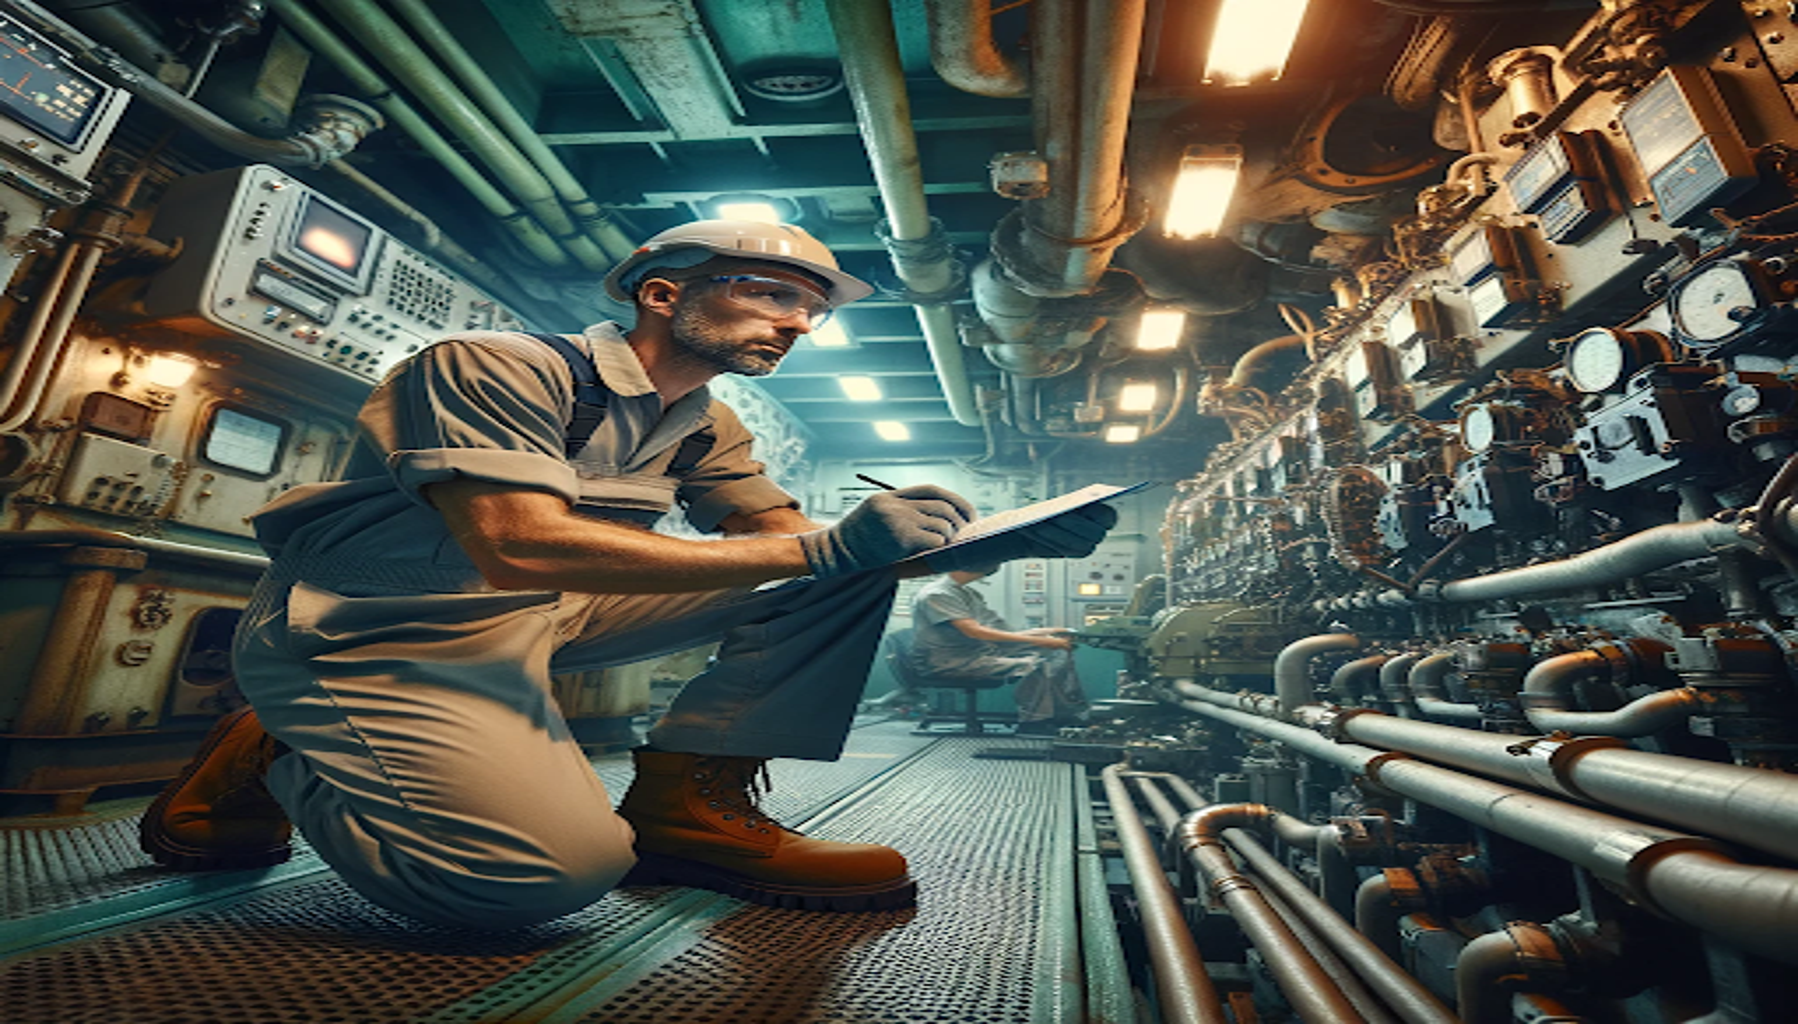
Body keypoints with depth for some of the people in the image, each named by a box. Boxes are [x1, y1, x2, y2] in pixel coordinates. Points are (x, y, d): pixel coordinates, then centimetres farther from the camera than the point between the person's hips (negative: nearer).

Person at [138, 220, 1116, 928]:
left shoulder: (705, 432, 6)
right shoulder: (494, 367, -16)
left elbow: (791, 540, 0)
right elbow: (522, 545, -31)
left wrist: (985, 538, -14)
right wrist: (825, 548, -35)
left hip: (546, 615, 6)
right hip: (379, 631, -5)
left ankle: (689, 803, -7)